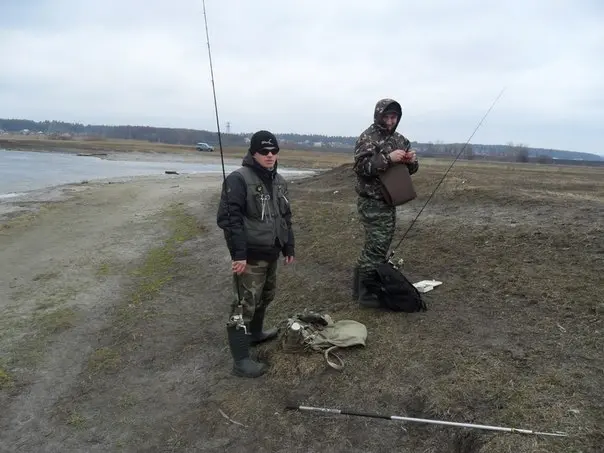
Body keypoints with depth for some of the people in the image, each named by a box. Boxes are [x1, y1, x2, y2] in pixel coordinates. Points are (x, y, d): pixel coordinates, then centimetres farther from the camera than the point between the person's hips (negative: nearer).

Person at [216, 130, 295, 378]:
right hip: (250, 255, -8)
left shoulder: (279, 181, 11)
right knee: (244, 305, -5)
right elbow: (229, 218, -21)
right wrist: (238, 254, -24)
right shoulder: (238, 179, -16)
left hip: (271, 253, 9)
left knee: (266, 296, 23)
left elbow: (285, 217, 19)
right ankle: (241, 360, 3)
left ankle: (255, 333, 46)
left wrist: (288, 247, 17)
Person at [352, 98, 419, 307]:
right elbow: (361, 166, -22)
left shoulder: (399, 139, 13)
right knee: (376, 247, -8)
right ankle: (367, 293, 3)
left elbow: (409, 170, 15)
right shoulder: (367, 137, -11)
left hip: (389, 201, 8)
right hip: (372, 202, -8)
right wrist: (388, 158, -29)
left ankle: (360, 286, 26)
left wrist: (412, 161, -8)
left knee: (379, 245, 14)